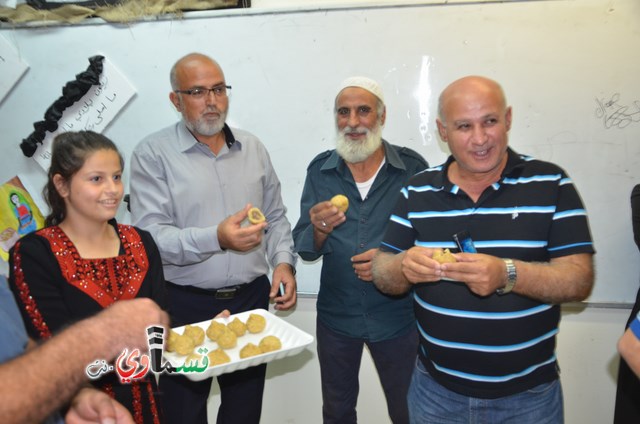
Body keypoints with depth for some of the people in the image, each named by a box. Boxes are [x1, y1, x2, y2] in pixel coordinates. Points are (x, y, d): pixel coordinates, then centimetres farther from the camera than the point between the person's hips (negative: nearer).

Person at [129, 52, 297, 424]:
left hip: (252, 299, 4)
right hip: (186, 305, -3)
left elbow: (276, 218, 12)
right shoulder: (153, 154, -8)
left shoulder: (253, 147, 6)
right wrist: (217, 238, -29)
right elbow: (150, 237, -16)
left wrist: (284, 261, -4)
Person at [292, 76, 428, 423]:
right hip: (335, 315, 2)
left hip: (397, 315, -2)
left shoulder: (412, 168, -9)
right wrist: (319, 230, -23)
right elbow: (304, 249, -1)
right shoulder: (320, 170, -2)